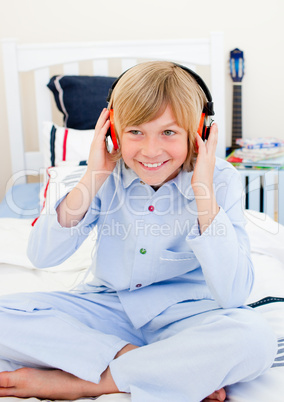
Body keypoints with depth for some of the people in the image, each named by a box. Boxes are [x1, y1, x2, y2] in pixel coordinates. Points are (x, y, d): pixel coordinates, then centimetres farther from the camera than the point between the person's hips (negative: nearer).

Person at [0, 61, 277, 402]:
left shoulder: (220, 180, -13)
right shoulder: (109, 174, -7)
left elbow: (232, 295, -23)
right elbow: (42, 256, -12)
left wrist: (204, 194, -28)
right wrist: (91, 179, -20)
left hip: (180, 315, -2)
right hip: (105, 308, 3)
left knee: (255, 338, -34)